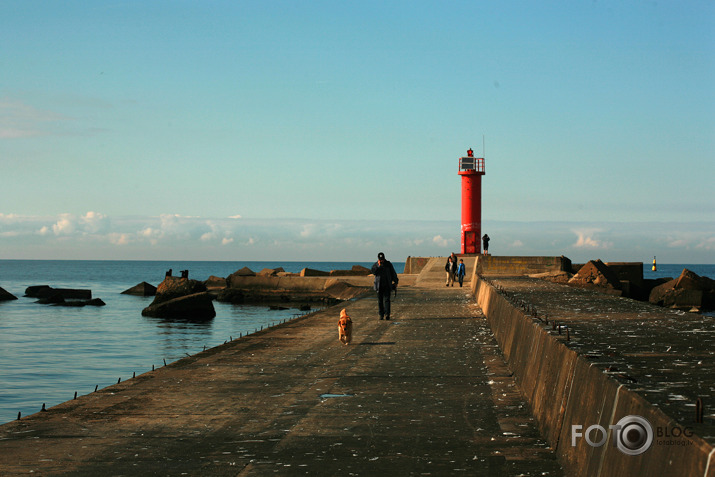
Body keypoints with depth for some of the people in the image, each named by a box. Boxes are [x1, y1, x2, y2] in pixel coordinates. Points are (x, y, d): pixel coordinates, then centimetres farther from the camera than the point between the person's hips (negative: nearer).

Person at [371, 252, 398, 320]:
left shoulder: (388, 264, 3)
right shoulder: (376, 264, 4)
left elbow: (393, 273, 9)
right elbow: (373, 271, -13)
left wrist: (395, 282, 8)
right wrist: (379, 266, -19)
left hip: (387, 286, -1)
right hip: (379, 286, 2)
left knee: (386, 299, -11)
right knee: (380, 301, 3)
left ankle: (387, 314, -17)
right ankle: (381, 315, 9)